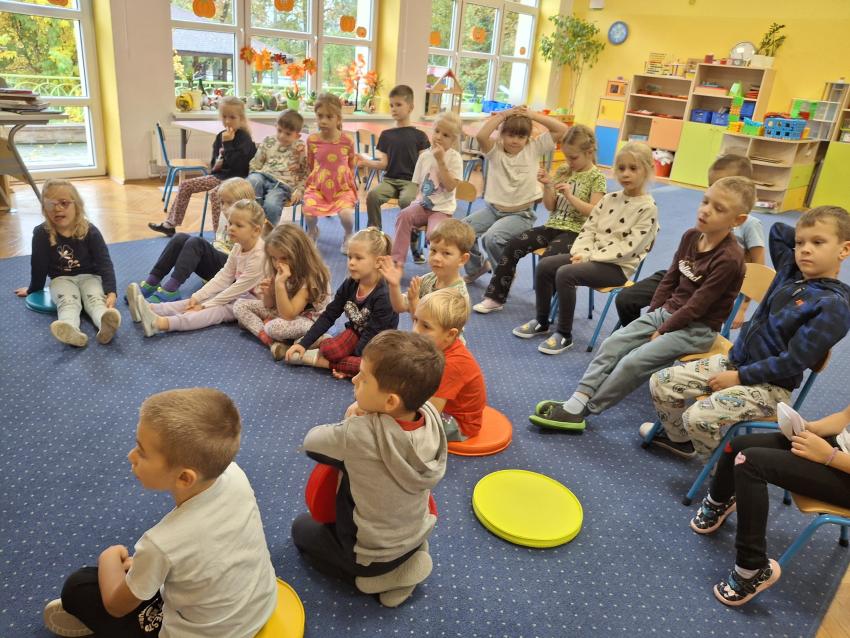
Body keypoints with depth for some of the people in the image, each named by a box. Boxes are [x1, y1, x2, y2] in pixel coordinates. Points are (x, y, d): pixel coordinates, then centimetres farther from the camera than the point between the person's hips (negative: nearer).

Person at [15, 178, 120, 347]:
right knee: (67, 301, -31)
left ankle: (105, 326, -64)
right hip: (61, 278, 0)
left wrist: (111, 291, -26)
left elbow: (104, 263, -15)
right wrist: (33, 289, 16)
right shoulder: (41, 233, -10)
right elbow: (39, 265, 3)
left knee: (96, 299, -31)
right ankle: (71, 331, -63)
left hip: (89, 275, 0)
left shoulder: (90, 231, -12)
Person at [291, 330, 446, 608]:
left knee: (301, 527, 21)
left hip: (372, 554, -6)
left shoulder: (361, 435, -38)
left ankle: (379, 576, 7)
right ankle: (406, 560, 16)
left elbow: (310, 441, -18)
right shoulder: (430, 415, -22)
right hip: (417, 536, 6)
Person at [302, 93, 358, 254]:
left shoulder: (347, 141, -6)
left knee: (346, 213, -30)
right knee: (308, 211, -26)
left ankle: (348, 235, 8)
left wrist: (350, 184, 4)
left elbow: (351, 165, 8)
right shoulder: (312, 140, -2)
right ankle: (312, 231, 13)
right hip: (317, 187, 2)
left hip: (342, 188, -1)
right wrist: (311, 182, 8)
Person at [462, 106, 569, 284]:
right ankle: (477, 266, 16)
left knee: (492, 238, -29)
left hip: (521, 214, -3)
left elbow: (562, 129, -8)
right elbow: (480, 135, -22)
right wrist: (502, 115, -12)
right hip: (492, 208, 3)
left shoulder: (534, 148, 0)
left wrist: (532, 115, -9)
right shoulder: (495, 149, -1)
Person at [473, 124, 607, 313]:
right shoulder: (563, 171, 11)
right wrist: (547, 186, -8)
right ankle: (495, 297, -8)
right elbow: (551, 207, 10)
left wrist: (569, 195, -20)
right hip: (553, 226, 6)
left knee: (548, 258, -33)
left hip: (575, 231, -6)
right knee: (513, 244, -14)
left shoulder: (597, 178, -4)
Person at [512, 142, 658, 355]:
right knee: (545, 265, -8)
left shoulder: (648, 208, -11)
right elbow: (589, 228, 8)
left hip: (617, 266, -7)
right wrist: (582, 252, -11)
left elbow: (627, 247, -18)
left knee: (565, 274, -28)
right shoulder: (610, 199, 9)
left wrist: (591, 256, -19)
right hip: (592, 256, 7)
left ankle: (565, 335, -14)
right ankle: (542, 322, 6)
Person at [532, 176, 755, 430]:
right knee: (612, 345, -8)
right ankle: (576, 402, -11)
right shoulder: (691, 236, 2)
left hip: (696, 328, -7)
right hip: (666, 311, 8)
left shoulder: (728, 258, -21)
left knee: (634, 362, -20)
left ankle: (583, 410, -9)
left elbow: (696, 306, -20)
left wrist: (662, 331, -14)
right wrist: (653, 314, 6)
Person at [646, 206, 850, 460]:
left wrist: (740, 377, -17)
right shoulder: (790, 270, 5)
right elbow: (778, 229, 21)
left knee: (700, 417, -30)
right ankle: (679, 437, 27)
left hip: (770, 384, -7)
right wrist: (805, 238, 8)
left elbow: (794, 361, -19)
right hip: (733, 360, 8)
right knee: (661, 383, 0)